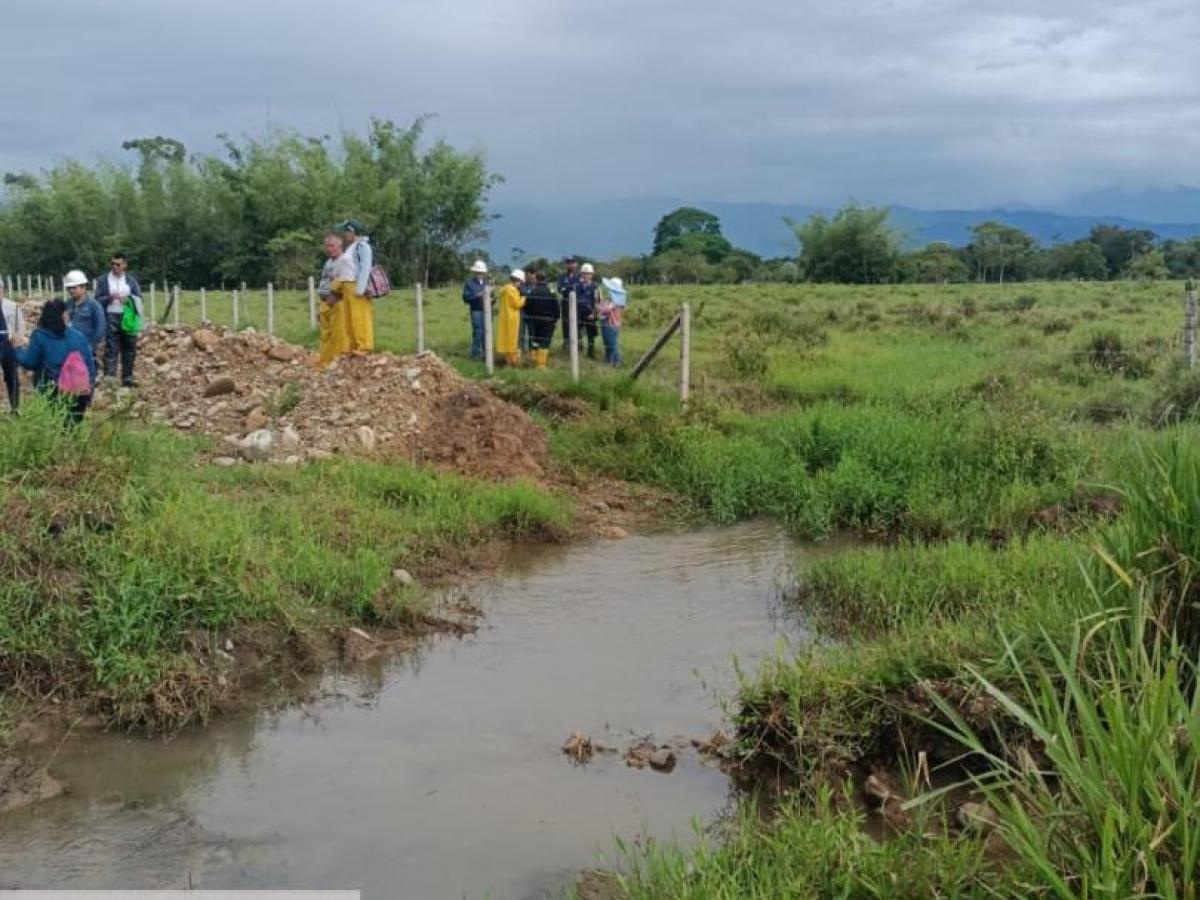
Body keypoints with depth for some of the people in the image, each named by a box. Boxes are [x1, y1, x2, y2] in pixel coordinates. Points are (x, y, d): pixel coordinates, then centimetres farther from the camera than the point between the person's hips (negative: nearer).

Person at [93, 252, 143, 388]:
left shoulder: (131, 280, 10)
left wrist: (129, 299, -15)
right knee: (111, 348, -8)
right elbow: (98, 300, 2)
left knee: (129, 349, 7)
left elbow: (139, 298, 5)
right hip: (111, 317, -2)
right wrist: (109, 298, -17)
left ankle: (127, 378, 15)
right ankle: (109, 377, -10)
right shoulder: (103, 281, 6)